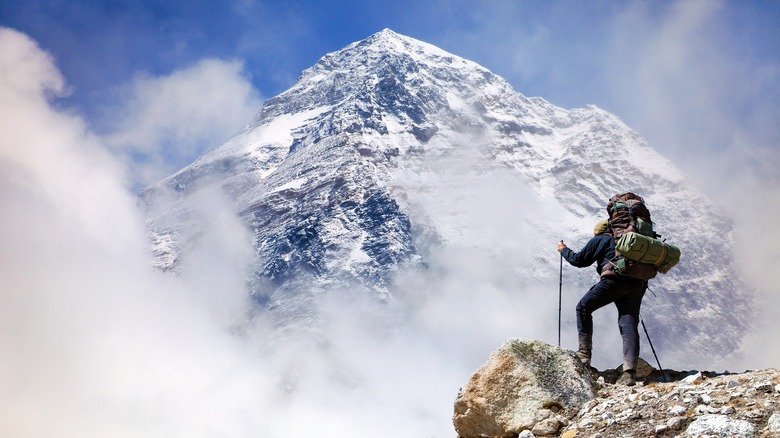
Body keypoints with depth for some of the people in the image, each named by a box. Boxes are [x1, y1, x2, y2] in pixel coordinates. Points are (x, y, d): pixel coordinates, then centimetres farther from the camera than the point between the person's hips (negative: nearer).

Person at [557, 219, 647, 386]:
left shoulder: (599, 239, 17)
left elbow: (579, 260, 18)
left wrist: (564, 250, 34)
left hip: (614, 279, -5)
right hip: (636, 284, 5)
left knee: (583, 308, 12)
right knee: (629, 325, -2)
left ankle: (584, 353, 3)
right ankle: (630, 371, -16)